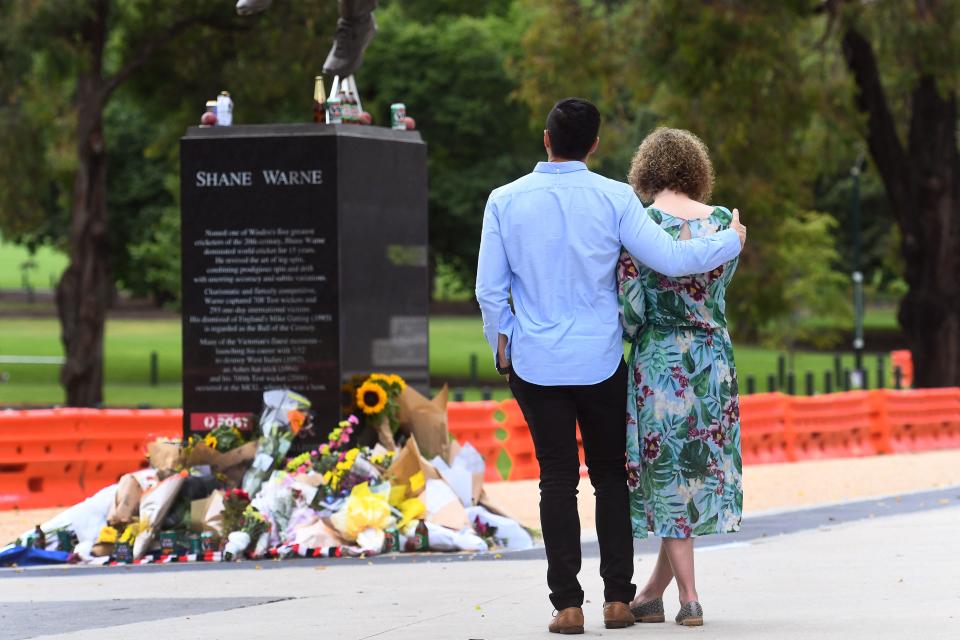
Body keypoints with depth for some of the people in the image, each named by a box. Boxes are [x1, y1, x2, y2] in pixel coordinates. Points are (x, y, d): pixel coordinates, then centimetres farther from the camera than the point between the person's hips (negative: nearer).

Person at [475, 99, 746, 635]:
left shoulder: (506, 201, -4)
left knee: (557, 479, 5)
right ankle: (618, 597, 8)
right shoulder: (614, 199, -8)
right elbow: (669, 259, -10)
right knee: (611, 474, 11)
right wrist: (733, 242, 6)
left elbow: (489, 290, -1)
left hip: (535, 362, 0)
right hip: (601, 359, 0)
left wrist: (500, 340, 16)